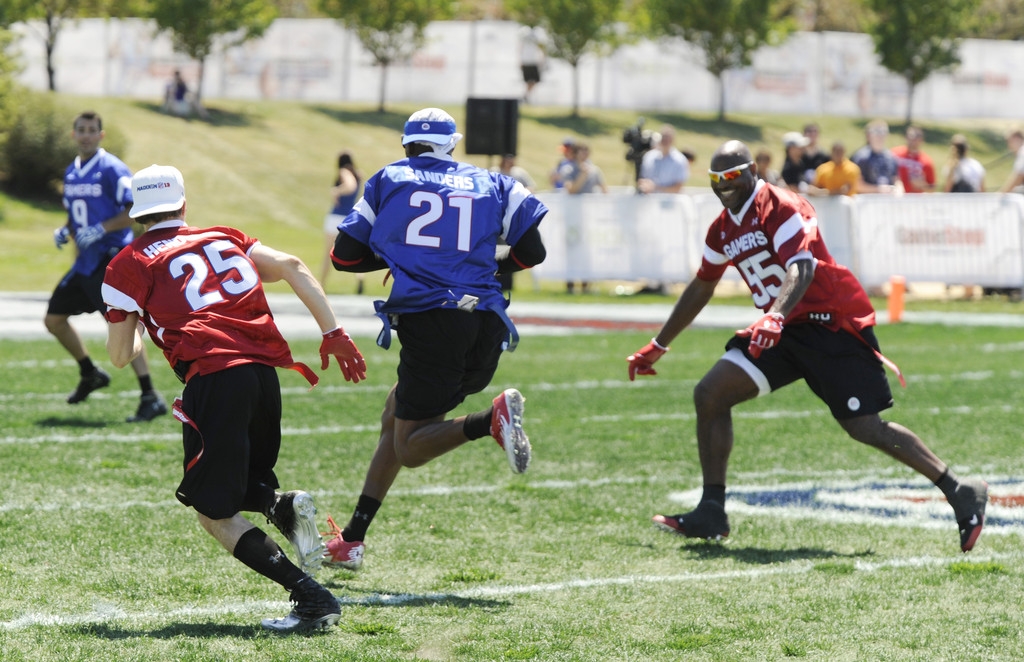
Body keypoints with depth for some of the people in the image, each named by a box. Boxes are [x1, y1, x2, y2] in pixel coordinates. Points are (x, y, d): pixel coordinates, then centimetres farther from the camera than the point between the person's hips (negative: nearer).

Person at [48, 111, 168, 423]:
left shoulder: (112, 169, -12)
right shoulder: (71, 172, 13)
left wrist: (101, 229, -24)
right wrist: (64, 231, 4)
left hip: (111, 257, -9)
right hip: (85, 260, 9)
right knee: (53, 319, 13)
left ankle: (150, 398, -19)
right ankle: (90, 374, 33)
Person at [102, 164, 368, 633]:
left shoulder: (130, 264, 11)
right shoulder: (224, 238, 24)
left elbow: (120, 356, 12)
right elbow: (292, 268, 12)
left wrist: (136, 330, 36)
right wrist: (333, 334, 9)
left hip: (214, 376, -5)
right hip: (265, 371, 5)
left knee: (213, 510, 3)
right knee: (244, 482, 27)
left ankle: (310, 596, -15)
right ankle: (281, 506, -10)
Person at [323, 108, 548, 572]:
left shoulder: (389, 180, 13)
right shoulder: (490, 185, 17)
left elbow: (345, 257, 15)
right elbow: (530, 252, 9)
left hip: (429, 320, -4)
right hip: (486, 326, 4)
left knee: (409, 449, 4)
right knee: (396, 413, 21)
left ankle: (490, 420, -26)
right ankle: (351, 541, 18)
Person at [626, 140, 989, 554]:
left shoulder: (780, 208, -14)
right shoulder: (723, 228, 12)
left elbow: (801, 270, -29)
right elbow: (701, 289, 25)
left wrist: (775, 318, -46)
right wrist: (658, 346, 30)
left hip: (832, 322, -8)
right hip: (784, 329, 8)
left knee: (866, 428, -13)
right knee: (709, 395, -3)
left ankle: (961, 493, -4)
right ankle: (711, 513, 3)